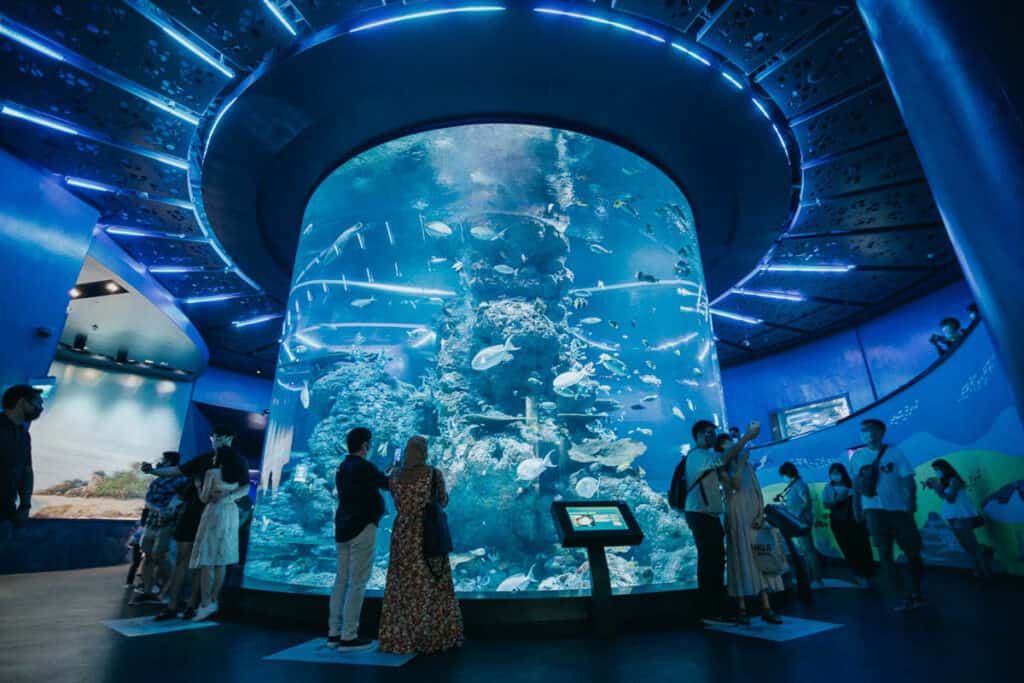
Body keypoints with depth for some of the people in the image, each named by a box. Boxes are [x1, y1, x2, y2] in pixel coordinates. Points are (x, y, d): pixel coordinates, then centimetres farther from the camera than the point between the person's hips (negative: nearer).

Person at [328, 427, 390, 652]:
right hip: (362, 529, -8)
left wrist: (386, 474, 21)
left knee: (341, 580, 13)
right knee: (357, 583, -2)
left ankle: (334, 633, 19)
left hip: (342, 529, 9)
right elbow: (388, 484, -5)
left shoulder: (342, 468, 9)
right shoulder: (364, 467, -17)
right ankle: (348, 637, 3)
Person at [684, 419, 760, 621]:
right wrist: (747, 436, -24)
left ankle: (715, 609, 18)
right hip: (701, 515, -10)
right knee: (709, 561, -8)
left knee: (715, 561, 11)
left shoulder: (703, 456, 23)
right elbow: (725, 458, -26)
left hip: (708, 515, 10)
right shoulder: (698, 455, -11)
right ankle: (709, 612, -2)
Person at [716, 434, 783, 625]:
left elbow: (758, 489, 10)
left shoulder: (747, 465, 17)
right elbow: (735, 484, -15)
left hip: (754, 514, 5)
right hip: (737, 515, -5)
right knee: (742, 558, -6)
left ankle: (766, 608, 2)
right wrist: (741, 462, -11)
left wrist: (761, 513, -4)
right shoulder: (723, 468, 3)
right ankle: (741, 609, -4)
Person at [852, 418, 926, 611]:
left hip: (899, 508, 0)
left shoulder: (894, 453, -3)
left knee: (912, 551, 10)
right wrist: (856, 505, 13)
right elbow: (856, 482, 12)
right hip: (874, 509, 0)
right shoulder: (857, 456, 2)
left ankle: (915, 593, 29)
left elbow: (908, 480, -7)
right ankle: (903, 594, 5)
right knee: (884, 551, -7)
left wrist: (910, 502, -19)